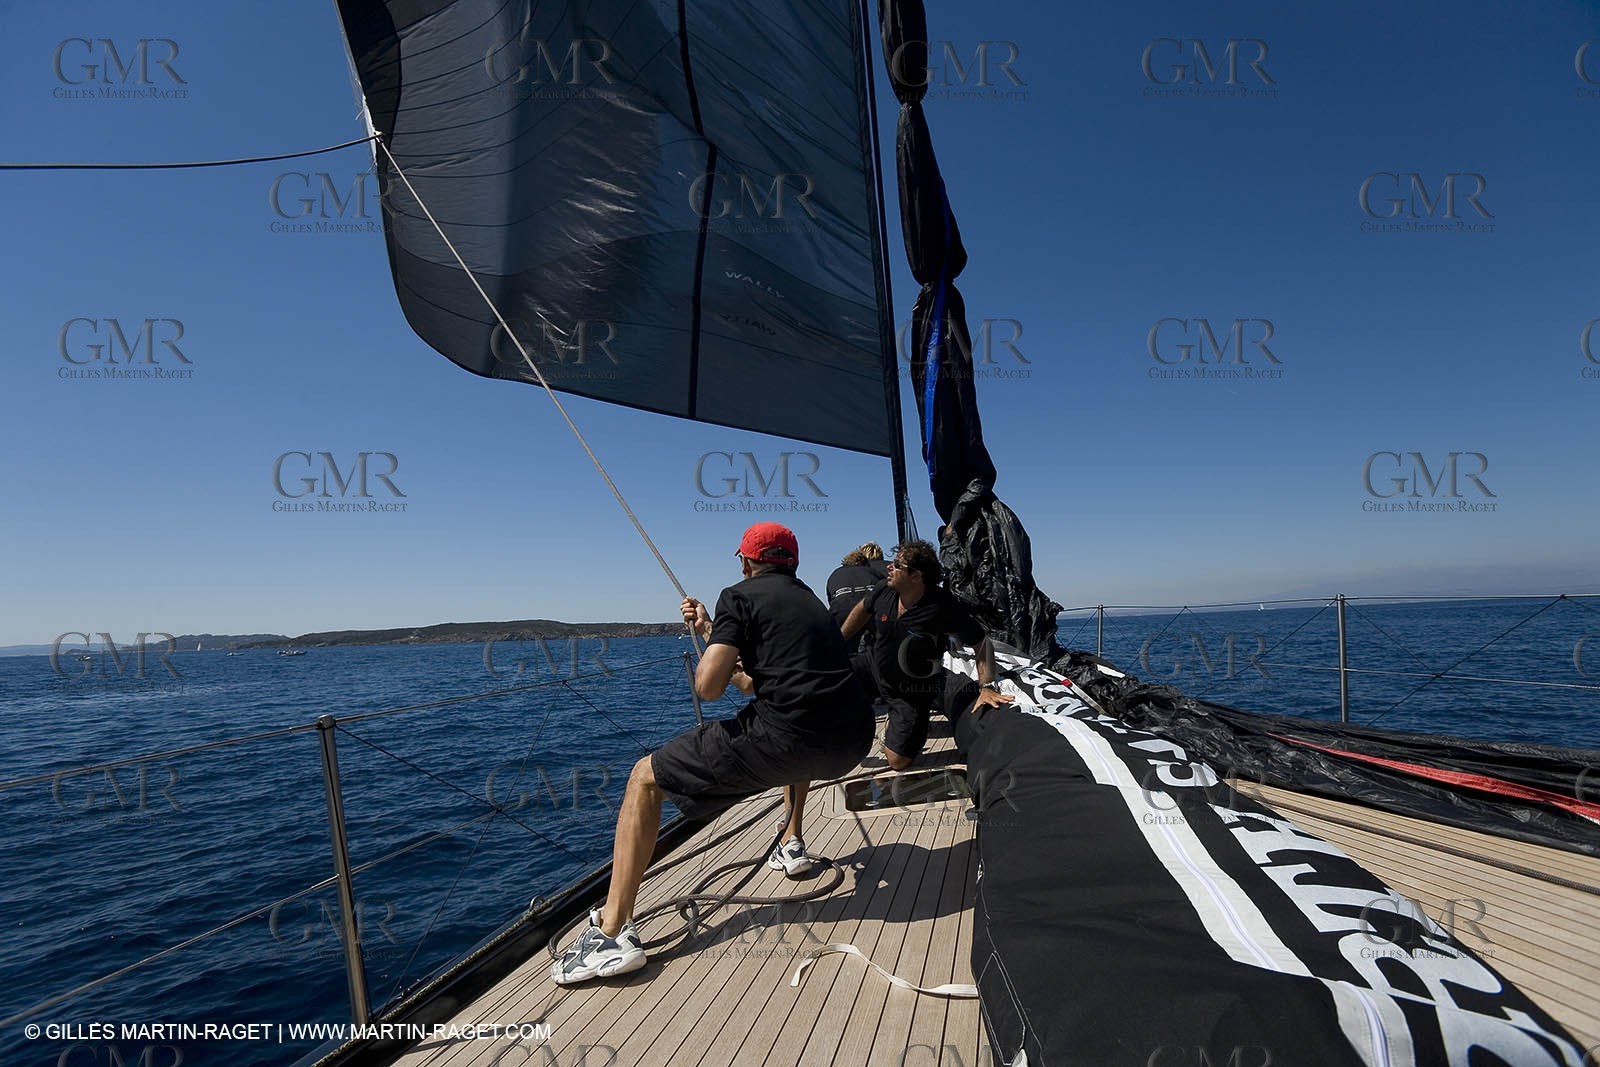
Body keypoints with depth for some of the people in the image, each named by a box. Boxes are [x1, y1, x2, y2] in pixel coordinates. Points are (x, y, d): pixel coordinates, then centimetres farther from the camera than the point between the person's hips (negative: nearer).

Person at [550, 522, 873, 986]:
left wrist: (730, 669, 17)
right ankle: (793, 844, 40)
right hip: (851, 744, 8)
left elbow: (708, 686, -6)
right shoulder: (810, 600, 25)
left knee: (645, 778, 7)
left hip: (785, 738, -7)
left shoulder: (740, 596, 4)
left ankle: (612, 930, -1)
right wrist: (708, 630, 35)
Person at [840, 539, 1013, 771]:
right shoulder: (885, 589, -15)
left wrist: (987, 687, -33)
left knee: (898, 761, -7)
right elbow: (863, 610, 8)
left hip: (912, 690, -4)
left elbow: (982, 643, -21)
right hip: (874, 665, 5)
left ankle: (918, 725, 24)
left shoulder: (943, 607, -30)